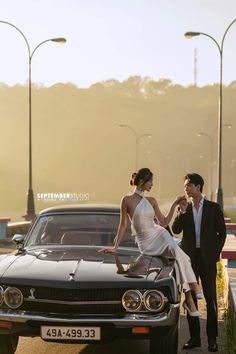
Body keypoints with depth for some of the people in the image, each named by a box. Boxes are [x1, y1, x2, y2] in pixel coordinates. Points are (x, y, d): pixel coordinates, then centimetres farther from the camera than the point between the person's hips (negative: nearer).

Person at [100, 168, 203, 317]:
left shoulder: (152, 201, 10)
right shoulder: (127, 200, -3)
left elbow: (164, 222, 12)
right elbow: (123, 225, 1)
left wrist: (174, 205, 7)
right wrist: (115, 247, 1)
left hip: (160, 235, 4)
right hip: (145, 243, -4)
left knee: (178, 252, -30)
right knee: (178, 254, -27)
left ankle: (189, 297, -30)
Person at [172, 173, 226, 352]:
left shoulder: (213, 207, 1)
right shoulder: (184, 208, 7)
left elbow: (222, 231, 4)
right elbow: (176, 230, -3)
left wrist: (216, 252, -2)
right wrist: (182, 212, -14)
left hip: (207, 257, -2)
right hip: (190, 257, 3)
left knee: (211, 298, 0)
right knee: (190, 297, 5)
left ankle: (212, 338, 6)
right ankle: (194, 337, 13)